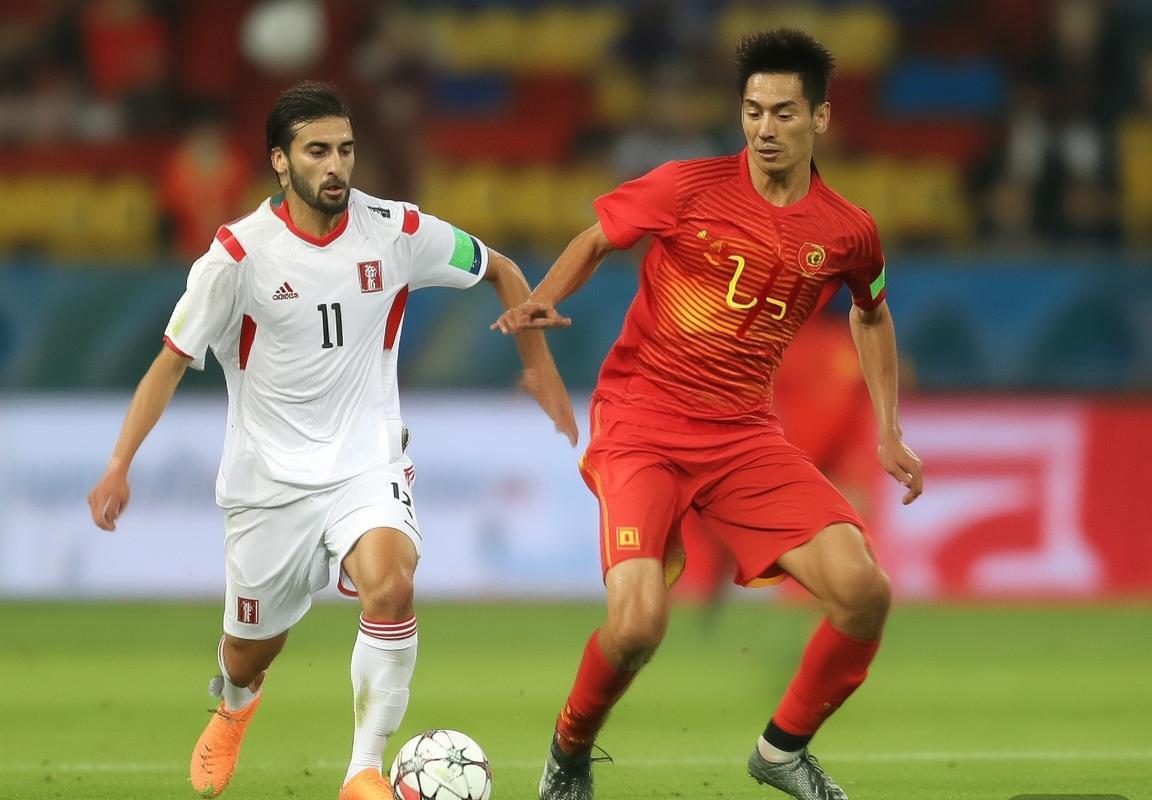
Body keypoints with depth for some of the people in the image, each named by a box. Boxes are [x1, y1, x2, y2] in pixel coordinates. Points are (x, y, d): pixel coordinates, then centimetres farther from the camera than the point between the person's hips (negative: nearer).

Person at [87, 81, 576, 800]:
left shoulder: (396, 231, -8)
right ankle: (235, 704, 55)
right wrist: (120, 465, -16)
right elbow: (173, 360, -7)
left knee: (390, 586, -30)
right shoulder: (240, 253, -13)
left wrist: (540, 366, 12)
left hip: (367, 464, 0)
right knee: (252, 650, 14)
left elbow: (500, 271, 10)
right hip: (268, 477, 0)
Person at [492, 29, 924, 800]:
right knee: (638, 625, -23)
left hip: (746, 435, 3)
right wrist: (543, 301, -12)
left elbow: (871, 314, 23)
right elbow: (594, 241, 7)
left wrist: (889, 431, 18)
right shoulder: (689, 188, -8)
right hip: (641, 425, -3)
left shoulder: (848, 232, 2)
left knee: (865, 591, -15)